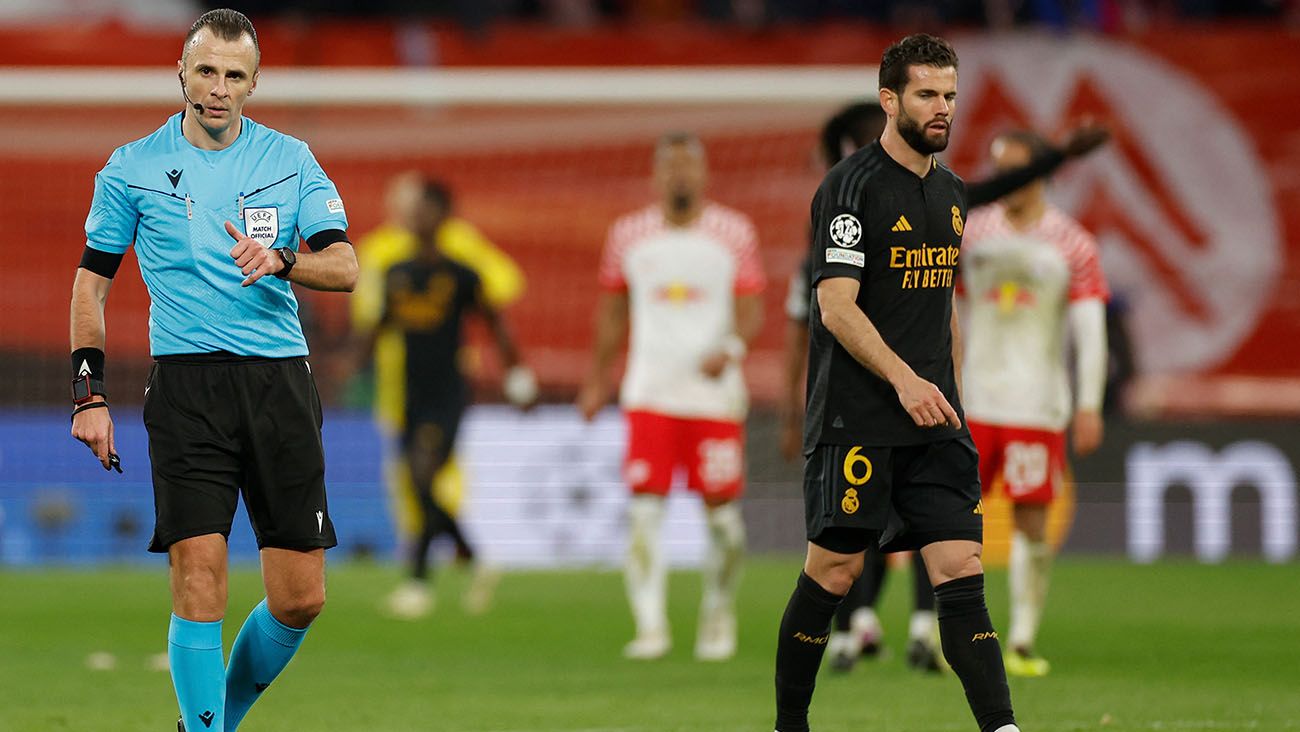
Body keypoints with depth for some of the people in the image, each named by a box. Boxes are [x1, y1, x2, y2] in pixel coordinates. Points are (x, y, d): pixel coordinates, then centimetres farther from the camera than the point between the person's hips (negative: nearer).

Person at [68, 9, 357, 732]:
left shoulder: (291, 161, 8)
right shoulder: (133, 168, 5)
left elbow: (345, 266, 0)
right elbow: (92, 280, 13)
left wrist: (280, 259, -21)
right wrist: (90, 393, 5)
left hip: (280, 378, 2)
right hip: (187, 382, -2)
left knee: (300, 598, 1)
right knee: (200, 582, -15)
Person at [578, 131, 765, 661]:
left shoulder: (734, 233, 1)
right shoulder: (629, 235, 7)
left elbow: (752, 310, -1)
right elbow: (612, 309, 17)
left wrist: (731, 349, -21)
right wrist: (597, 381, 19)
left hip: (715, 394, -1)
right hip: (649, 394, 1)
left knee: (721, 511, 2)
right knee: (644, 510, -10)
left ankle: (718, 616, 22)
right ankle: (650, 626, -9)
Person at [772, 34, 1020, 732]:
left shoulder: (950, 191, 16)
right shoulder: (853, 185, -9)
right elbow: (836, 307, -16)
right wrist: (903, 379, -26)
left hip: (931, 418, 6)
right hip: (855, 420, -6)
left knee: (962, 571, -4)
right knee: (834, 572, -2)